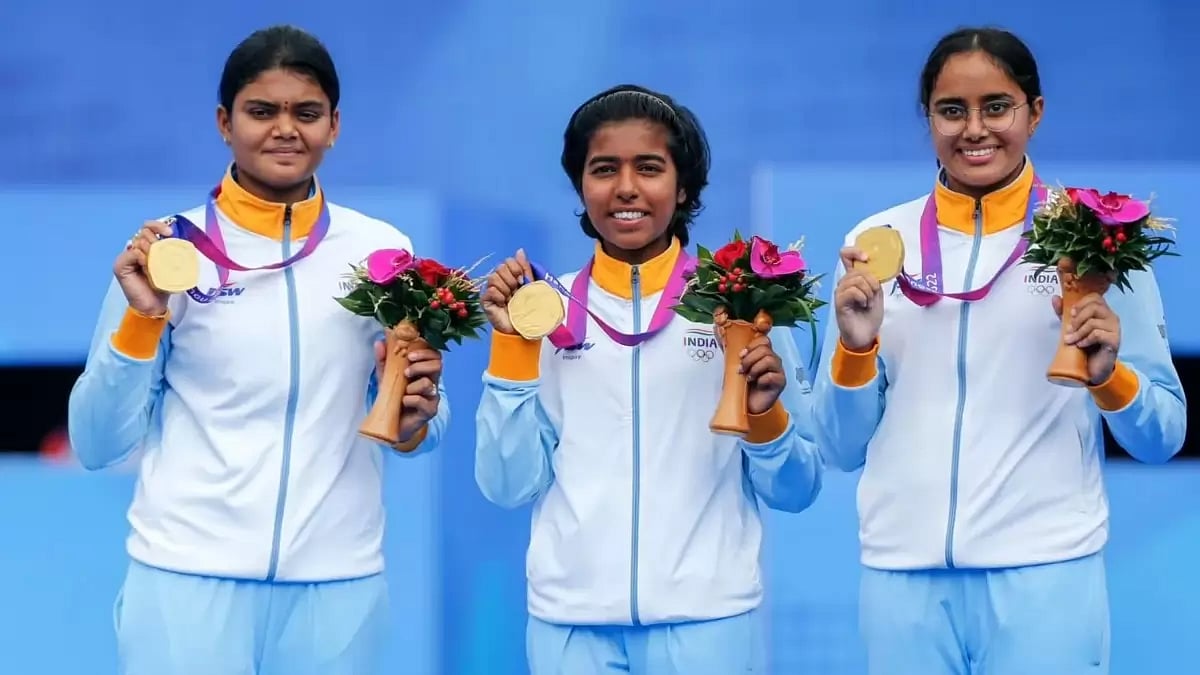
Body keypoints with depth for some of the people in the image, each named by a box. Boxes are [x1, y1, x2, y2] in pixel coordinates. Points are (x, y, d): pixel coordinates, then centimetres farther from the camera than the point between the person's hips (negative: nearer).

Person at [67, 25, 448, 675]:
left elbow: (414, 434, 12)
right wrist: (142, 321, -12)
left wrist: (414, 418, -8)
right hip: (188, 578, -2)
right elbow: (97, 445, -1)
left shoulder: (382, 251, 3)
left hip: (337, 585, 2)